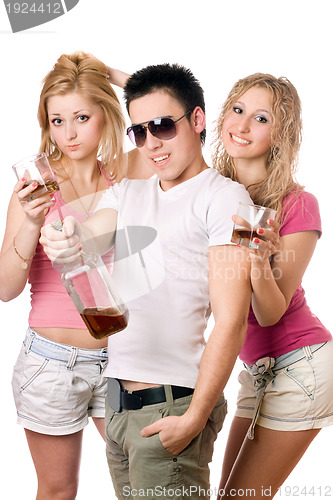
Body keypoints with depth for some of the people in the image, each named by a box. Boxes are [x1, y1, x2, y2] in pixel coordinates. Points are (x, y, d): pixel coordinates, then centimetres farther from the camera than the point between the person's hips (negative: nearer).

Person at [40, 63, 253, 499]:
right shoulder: (126, 193, 16)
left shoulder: (224, 197, -7)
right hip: (118, 398, 7)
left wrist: (195, 418, -18)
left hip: (172, 405, -6)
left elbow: (231, 321, -14)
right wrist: (71, 239, -27)